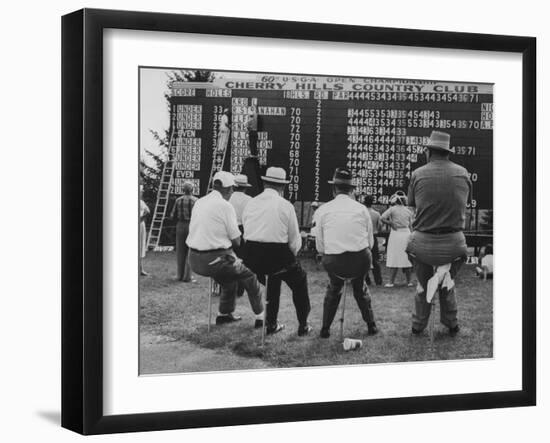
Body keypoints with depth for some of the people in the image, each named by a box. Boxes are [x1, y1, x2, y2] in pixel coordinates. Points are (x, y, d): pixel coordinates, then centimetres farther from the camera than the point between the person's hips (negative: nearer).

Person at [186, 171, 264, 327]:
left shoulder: (199, 203, 8)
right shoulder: (225, 206, -13)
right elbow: (236, 241, -9)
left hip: (194, 260, 7)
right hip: (216, 260, -7)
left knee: (229, 275, 33)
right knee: (250, 277, 15)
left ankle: (224, 314, 38)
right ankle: (260, 317, 21)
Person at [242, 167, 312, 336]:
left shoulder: (251, 203, 5)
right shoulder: (286, 206, -5)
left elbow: (245, 235, 9)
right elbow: (295, 242, -3)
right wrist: (290, 256, 17)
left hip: (252, 258, 4)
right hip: (278, 255, -4)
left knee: (273, 278, 33)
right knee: (299, 280, 23)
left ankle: (271, 323, 33)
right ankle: (303, 325, 25)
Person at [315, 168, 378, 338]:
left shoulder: (323, 210, 1)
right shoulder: (361, 209, 4)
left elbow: (320, 247, 4)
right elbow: (370, 242, 8)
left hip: (333, 262, -1)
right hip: (361, 260, 1)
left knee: (333, 289, 29)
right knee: (360, 289, 31)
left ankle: (325, 329, 26)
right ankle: (371, 325, 32)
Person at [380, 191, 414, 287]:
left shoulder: (392, 209, -6)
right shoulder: (408, 211, 8)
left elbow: (382, 218, -18)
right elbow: (410, 225, 12)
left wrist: (391, 224, -6)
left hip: (396, 233, -4)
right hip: (407, 233, 4)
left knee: (395, 259, -2)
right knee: (406, 258, 10)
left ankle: (391, 282, -2)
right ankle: (409, 281, 13)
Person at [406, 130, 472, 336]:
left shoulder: (418, 174, -6)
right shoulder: (463, 173, -2)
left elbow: (411, 203, 6)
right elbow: (465, 202, 9)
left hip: (423, 241, -1)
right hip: (453, 242, 1)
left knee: (422, 283, 21)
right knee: (448, 284, 25)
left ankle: (418, 325, 30)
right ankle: (452, 324, 31)